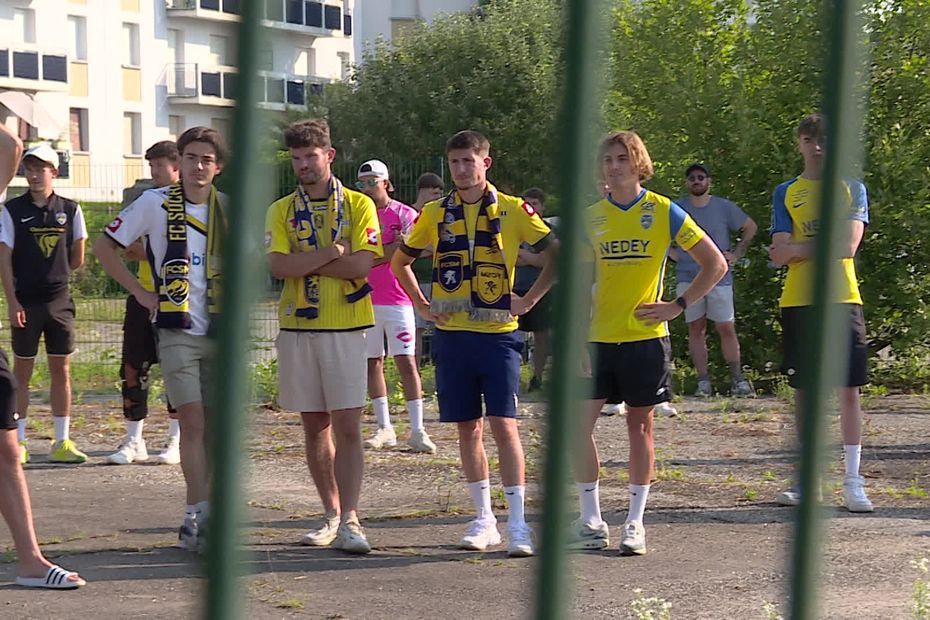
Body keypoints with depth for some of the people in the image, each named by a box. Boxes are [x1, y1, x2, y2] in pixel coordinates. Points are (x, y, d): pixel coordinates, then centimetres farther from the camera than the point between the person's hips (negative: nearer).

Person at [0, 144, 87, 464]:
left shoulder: (69, 210, 4)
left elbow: (77, 258, 12)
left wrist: (54, 276, 11)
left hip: (59, 301, 2)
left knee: (61, 370, 4)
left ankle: (62, 442, 9)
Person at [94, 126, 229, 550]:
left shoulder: (228, 209, 7)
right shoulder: (155, 204, -2)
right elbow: (104, 247, 4)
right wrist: (140, 292, -1)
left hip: (220, 331, 3)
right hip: (177, 330, -3)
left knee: (213, 425, 4)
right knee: (193, 421, -11)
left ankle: (198, 520, 13)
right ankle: (199, 515, -10)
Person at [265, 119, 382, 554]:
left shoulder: (358, 206, 3)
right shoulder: (282, 211, 9)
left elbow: (362, 265, -11)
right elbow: (278, 265, -8)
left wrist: (304, 262, -9)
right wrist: (333, 251, -11)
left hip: (345, 328, -3)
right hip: (297, 327, 3)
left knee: (347, 426, -8)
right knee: (315, 426, 9)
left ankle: (349, 520, -10)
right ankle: (332, 515, 19)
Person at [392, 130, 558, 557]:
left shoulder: (512, 210, -1)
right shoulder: (436, 214, 7)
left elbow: (556, 254, 1)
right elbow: (400, 261, 20)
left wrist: (529, 301, -4)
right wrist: (422, 305, 10)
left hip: (497, 333, -3)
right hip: (452, 334, 3)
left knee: (503, 424, -10)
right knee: (468, 427, 7)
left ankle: (518, 524, -8)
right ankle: (484, 519, 16)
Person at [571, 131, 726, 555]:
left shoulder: (663, 212, -2)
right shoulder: (591, 217, 6)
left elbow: (715, 265, 1)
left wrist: (678, 305, -5)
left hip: (645, 336, -3)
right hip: (599, 338, 3)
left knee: (640, 425, 4)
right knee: (579, 423, -4)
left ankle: (635, 523, 12)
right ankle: (591, 523, 6)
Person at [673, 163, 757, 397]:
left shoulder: (724, 207, 6)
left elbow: (750, 227, 17)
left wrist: (737, 254, 8)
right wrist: (674, 254, 3)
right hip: (688, 278, 1)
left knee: (727, 329, -3)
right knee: (696, 329, 0)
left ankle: (737, 380, 3)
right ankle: (703, 381, 2)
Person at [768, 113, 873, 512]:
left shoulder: (852, 189, 6)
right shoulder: (786, 193, 9)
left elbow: (848, 246, -8)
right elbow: (779, 254, -1)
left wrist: (797, 248, -7)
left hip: (842, 299, -1)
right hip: (798, 301, 1)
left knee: (849, 389, -3)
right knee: (803, 390, 4)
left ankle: (853, 482, 1)